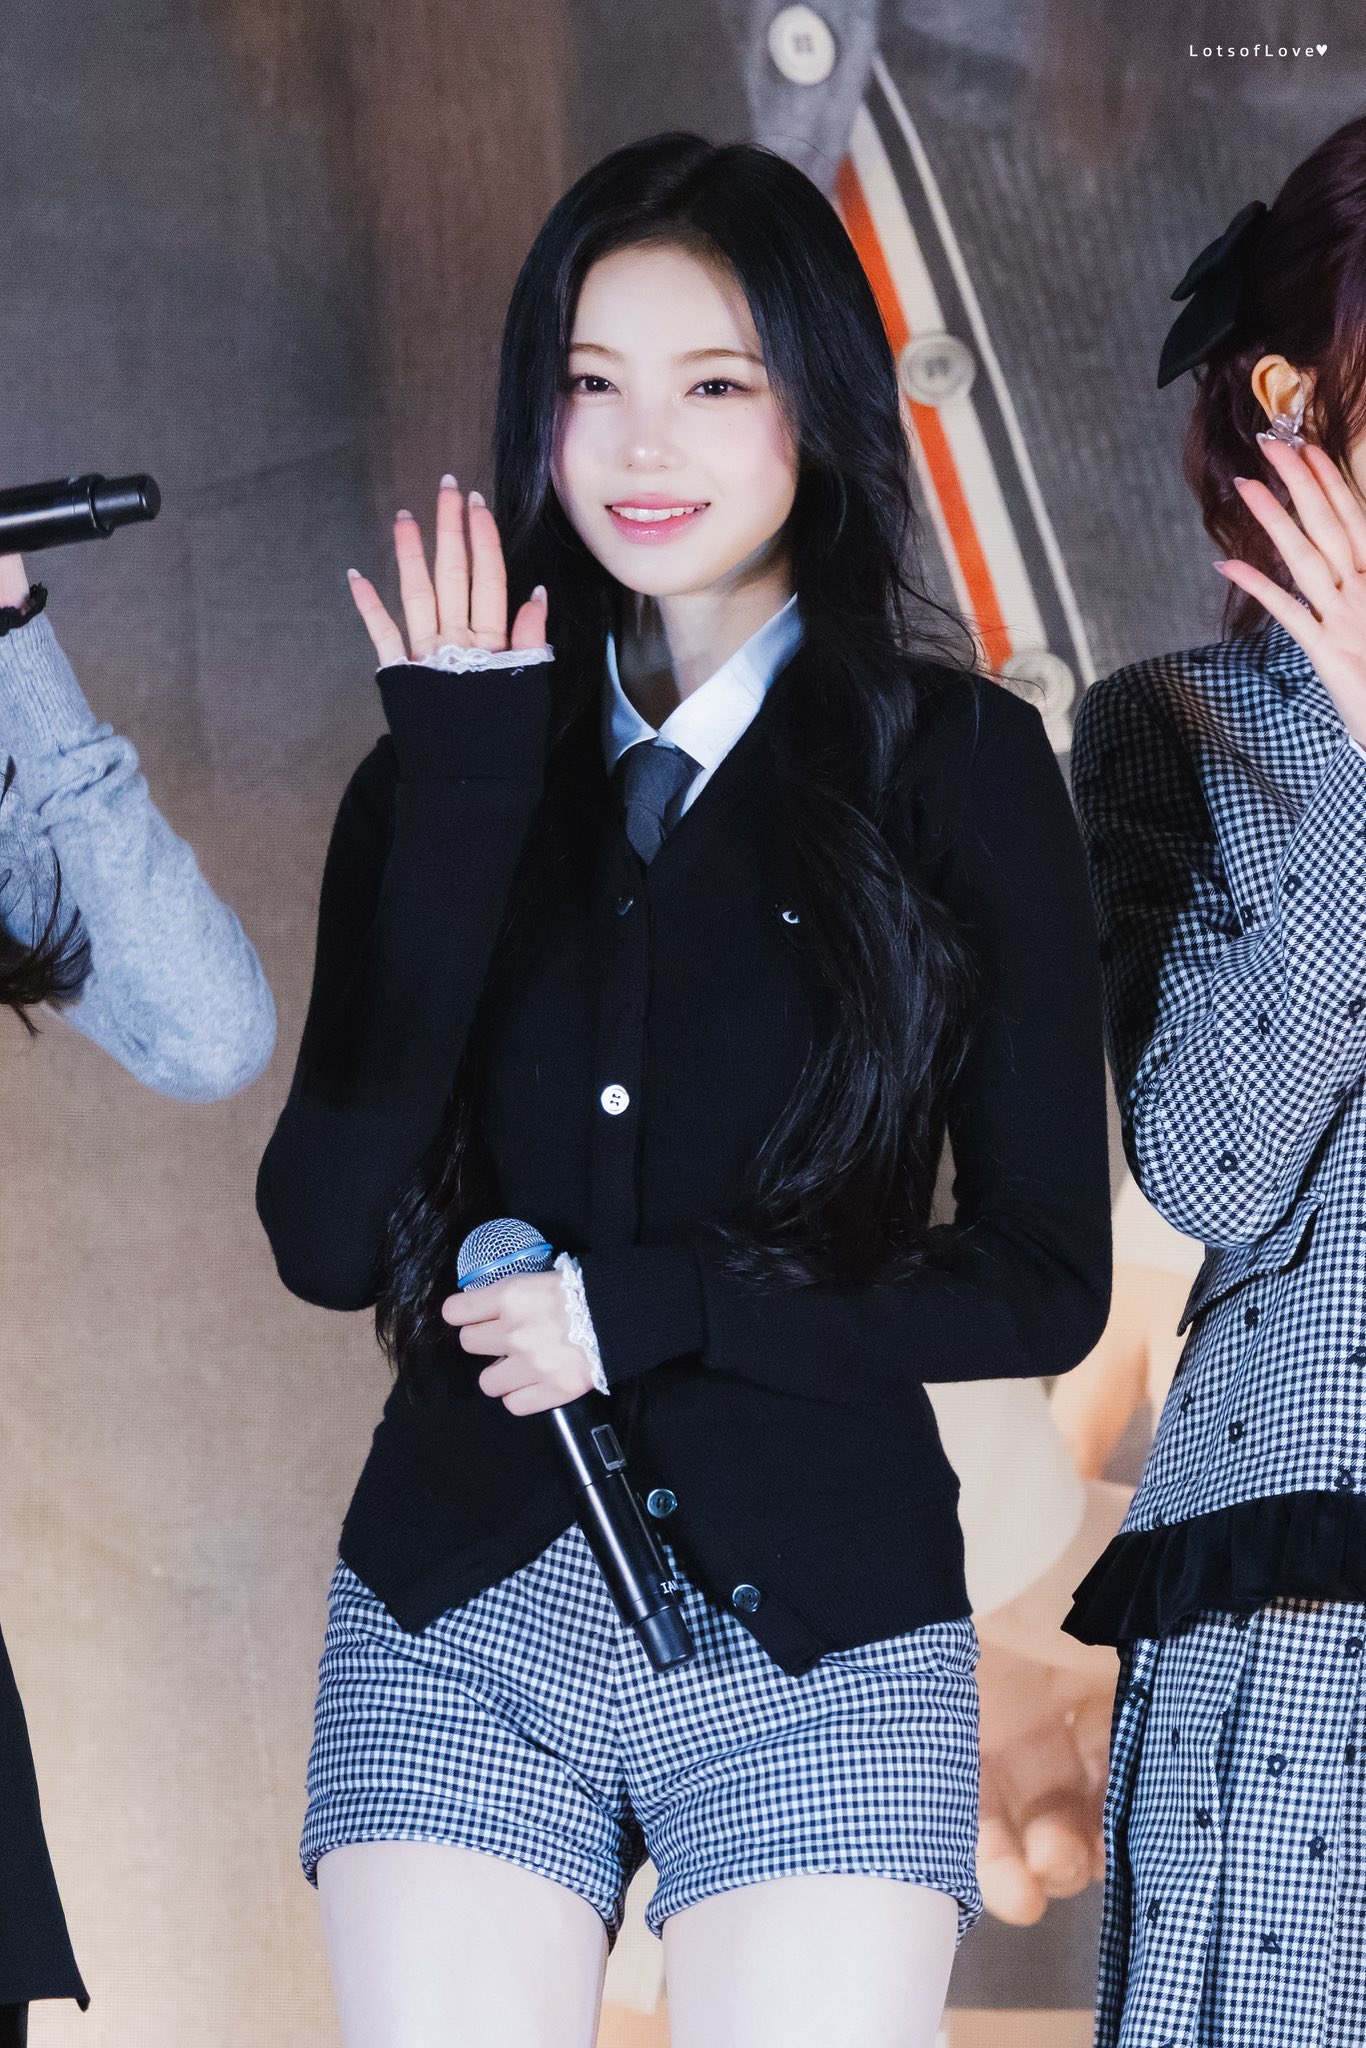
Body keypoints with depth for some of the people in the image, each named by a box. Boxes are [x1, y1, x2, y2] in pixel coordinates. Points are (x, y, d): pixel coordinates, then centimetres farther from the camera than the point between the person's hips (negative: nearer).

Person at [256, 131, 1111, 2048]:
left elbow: (1047, 1282, -1)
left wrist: (642, 1311, -10)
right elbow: (323, 1237, -5)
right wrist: (463, 796, -8)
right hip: (460, 1621, 2)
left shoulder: (962, 766, 1)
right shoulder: (441, 782, 8)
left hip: (820, 1631, -2)